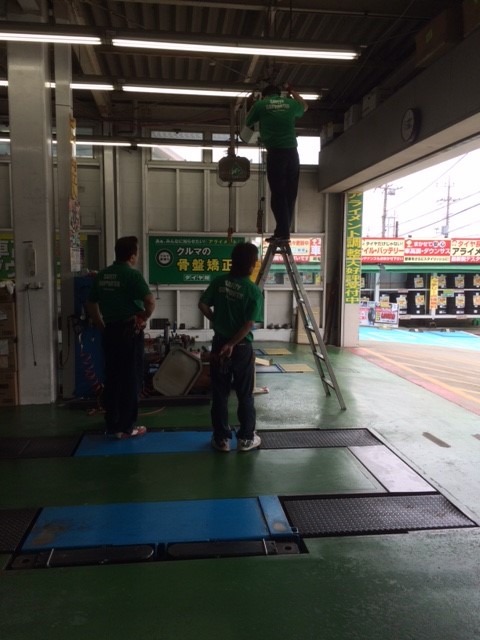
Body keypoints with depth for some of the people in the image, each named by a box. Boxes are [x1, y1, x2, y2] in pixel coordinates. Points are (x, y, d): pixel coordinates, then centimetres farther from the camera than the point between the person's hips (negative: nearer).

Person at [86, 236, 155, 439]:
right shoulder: (133, 275, -13)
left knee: (111, 378, 12)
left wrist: (102, 326, 18)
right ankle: (127, 427, 9)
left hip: (109, 331, 6)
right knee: (129, 379, 2)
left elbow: (90, 305, 15)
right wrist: (144, 318, -5)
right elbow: (150, 302, -23)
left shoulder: (101, 275, 8)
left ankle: (112, 425, 18)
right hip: (130, 332, -6)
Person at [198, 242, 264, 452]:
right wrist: (232, 344, -14)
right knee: (245, 395, 9)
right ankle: (246, 438, 17)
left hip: (218, 343, 3)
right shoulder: (254, 291, -12)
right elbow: (249, 324, -18)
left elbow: (202, 305, 1)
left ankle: (221, 438, 16)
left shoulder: (219, 282, -1)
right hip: (242, 347, -3)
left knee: (219, 394, 10)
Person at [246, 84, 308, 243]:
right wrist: (292, 92, 50)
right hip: (292, 152, 3)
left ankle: (282, 232, -10)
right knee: (290, 194, 7)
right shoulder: (291, 103, 15)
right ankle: (283, 231, 7)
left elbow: (248, 123, 23)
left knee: (278, 194, -4)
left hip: (275, 153, -3)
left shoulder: (260, 105, 6)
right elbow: (305, 106, 38)